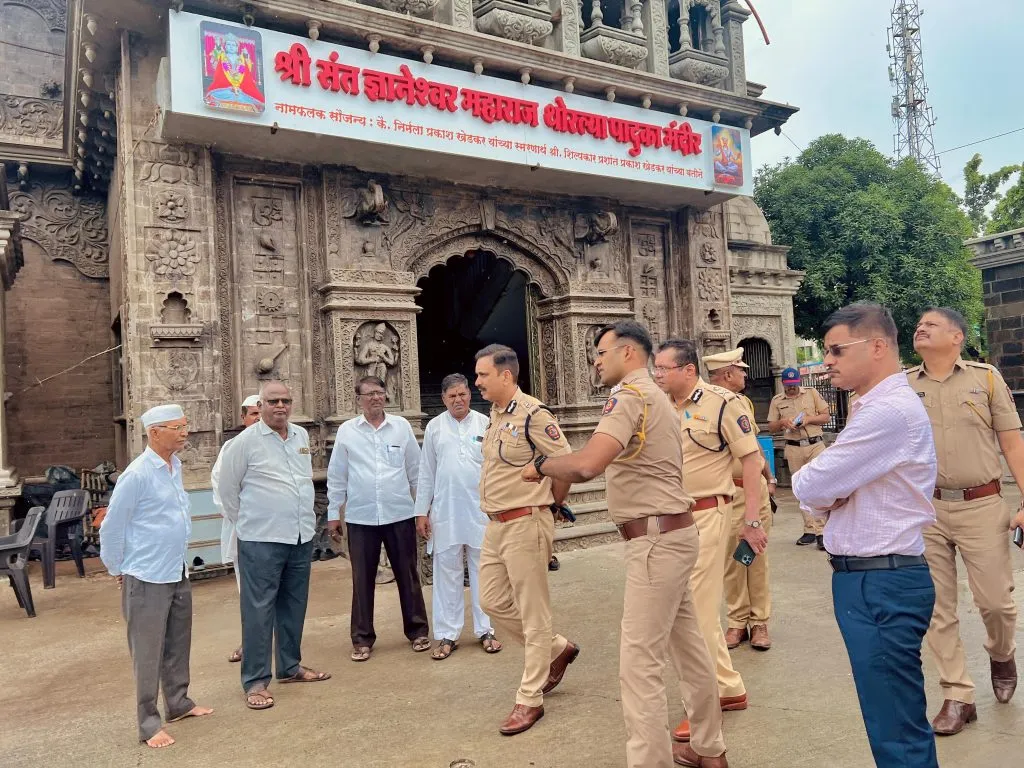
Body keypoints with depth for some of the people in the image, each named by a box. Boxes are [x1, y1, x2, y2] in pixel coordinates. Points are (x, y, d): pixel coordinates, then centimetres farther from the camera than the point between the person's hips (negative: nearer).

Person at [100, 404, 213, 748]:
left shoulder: (175, 466, 5)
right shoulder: (137, 474, -18)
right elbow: (112, 527, -11)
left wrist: (179, 562, 17)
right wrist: (118, 570, -1)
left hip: (178, 575, 7)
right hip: (147, 579, -7)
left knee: (178, 646, 18)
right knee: (148, 653, 4)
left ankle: (178, 702, 33)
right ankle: (148, 722, 16)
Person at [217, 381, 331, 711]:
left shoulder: (302, 436, 8)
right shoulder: (246, 441, -8)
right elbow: (228, 486, 0)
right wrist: (243, 520, 6)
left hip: (301, 537, 6)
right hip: (261, 541, -6)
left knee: (294, 606, 15)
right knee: (259, 611, -1)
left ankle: (290, 666, 30)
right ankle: (255, 681, 9)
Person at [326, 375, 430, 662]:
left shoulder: (401, 426, 2)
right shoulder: (346, 431, 1)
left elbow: (416, 470, 6)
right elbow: (336, 476, 5)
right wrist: (333, 512, 6)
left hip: (400, 514, 0)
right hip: (361, 517, 0)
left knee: (408, 575, 9)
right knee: (363, 579, 8)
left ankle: (418, 631, 23)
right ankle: (362, 638, 21)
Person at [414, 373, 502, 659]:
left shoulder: (485, 424, 1)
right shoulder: (434, 427, 5)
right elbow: (426, 473, 7)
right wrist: (421, 512, 4)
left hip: (481, 510, -1)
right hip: (445, 511, 1)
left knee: (483, 571, 8)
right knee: (447, 573, 7)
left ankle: (486, 630, 19)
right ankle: (447, 635, 16)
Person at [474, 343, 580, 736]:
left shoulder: (532, 414, -17)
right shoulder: (494, 415, 10)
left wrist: (548, 504, -2)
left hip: (525, 525, -9)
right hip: (495, 525, 9)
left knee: (533, 615, 4)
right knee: (492, 602, 16)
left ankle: (530, 699, 17)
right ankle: (558, 649, 34)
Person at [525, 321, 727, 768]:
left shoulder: (630, 394, -15)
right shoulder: (654, 396, 18)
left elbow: (587, 465, -29)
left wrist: (541, 465, -12)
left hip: (655, 540, -11)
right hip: (671, 534, 11)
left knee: (639, 663, -5)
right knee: (687, 646, 19)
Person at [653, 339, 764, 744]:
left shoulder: (722, 403, -12)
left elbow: (751, 458, -10)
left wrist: (752, 520, -11)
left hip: (706, 515, -7)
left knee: (697, 611, -2)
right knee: (687, 608, 14)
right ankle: (730, 689, 32)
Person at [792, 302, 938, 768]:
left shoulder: (889, 410, -21)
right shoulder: (876, 407, 14)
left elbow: (808, 488, -20)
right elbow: (823, 495, 16)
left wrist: (812, 486, 1)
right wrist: (825, 495, -6)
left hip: (881, 585, -10)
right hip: (873, 578, 10)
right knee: (902, 719, 22)